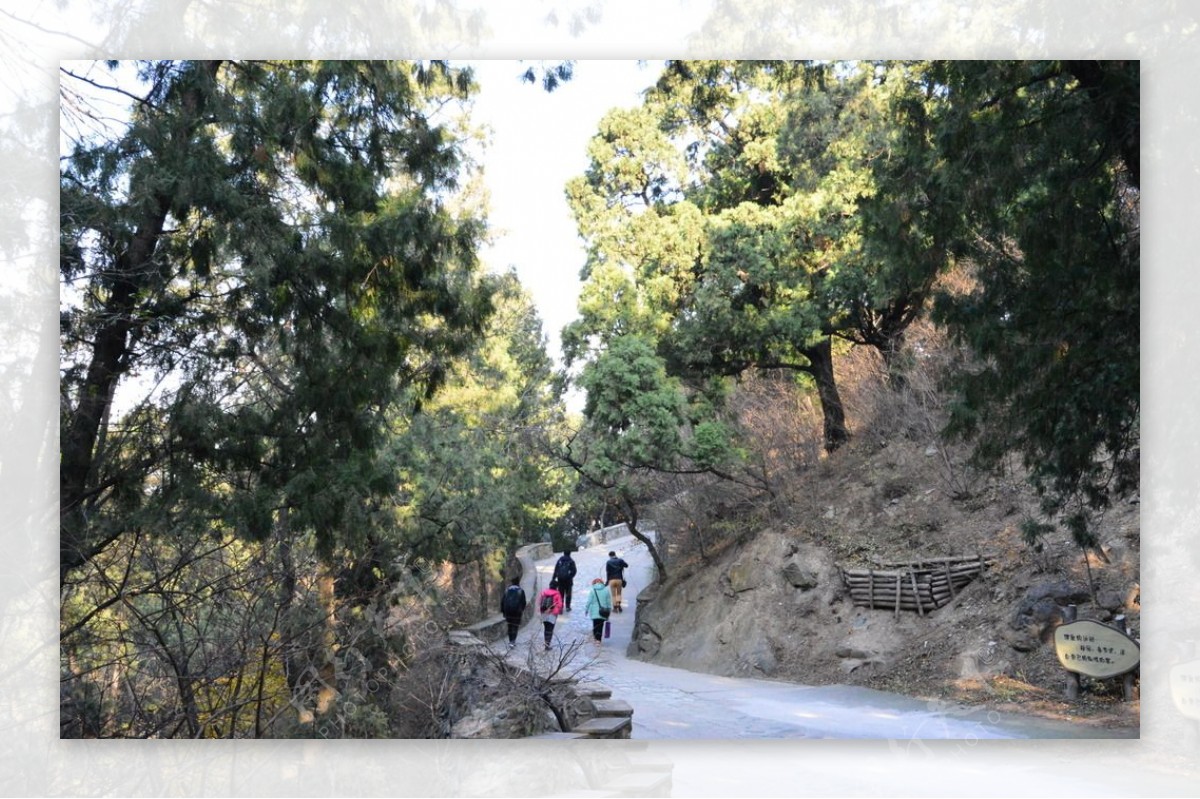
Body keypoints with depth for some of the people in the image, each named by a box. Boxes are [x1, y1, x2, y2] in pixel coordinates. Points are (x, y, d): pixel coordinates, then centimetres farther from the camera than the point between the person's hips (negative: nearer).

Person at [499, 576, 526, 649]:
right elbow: (523, 602, -3)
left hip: (508, 611, 4)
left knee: (510, 626, 16)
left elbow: (502, 601, 5)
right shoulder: (521, 590, -4)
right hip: (517, 611, -4)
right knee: (515, 626, -1)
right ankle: (512, 642, -14)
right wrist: (522, 610, 16)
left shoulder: (507, 590, 6)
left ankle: (511, 641, 23)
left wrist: (503, 611, 11)